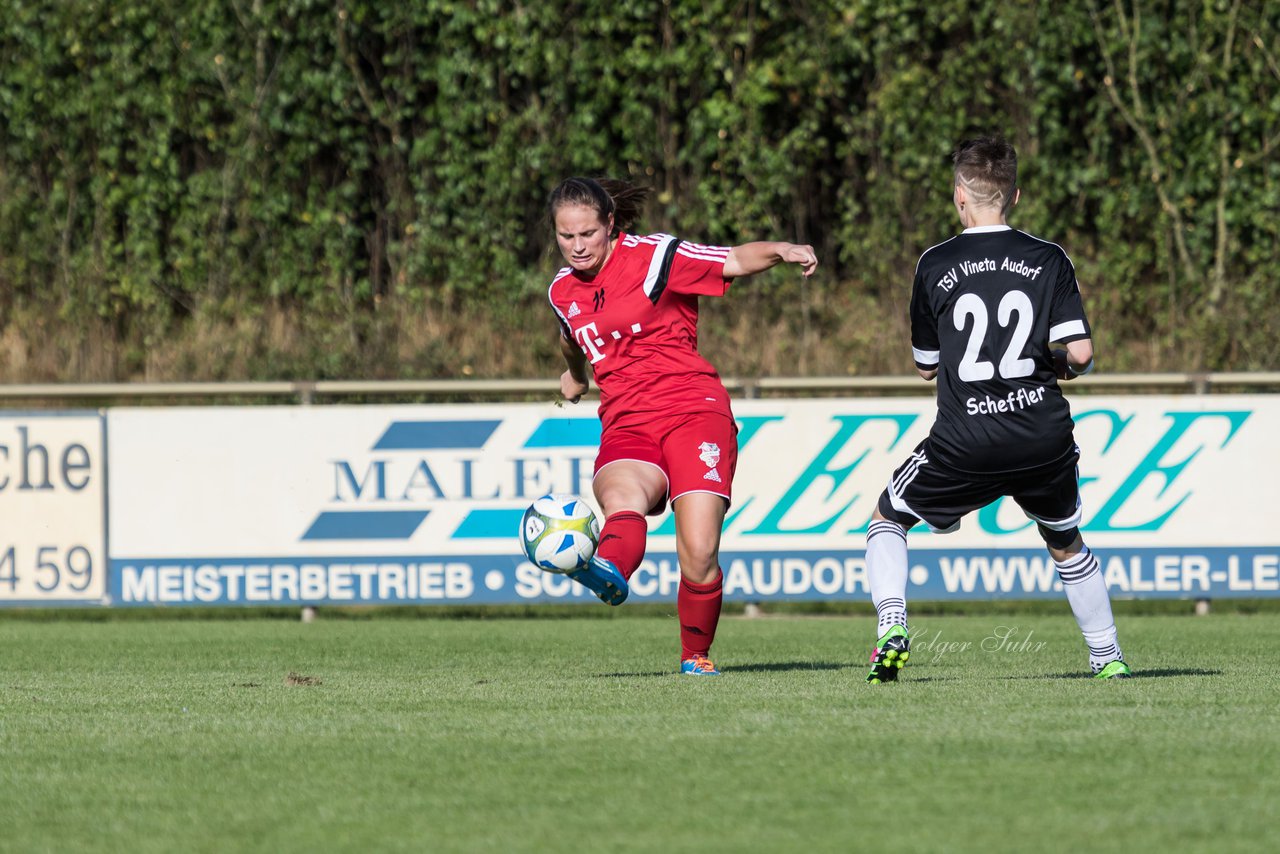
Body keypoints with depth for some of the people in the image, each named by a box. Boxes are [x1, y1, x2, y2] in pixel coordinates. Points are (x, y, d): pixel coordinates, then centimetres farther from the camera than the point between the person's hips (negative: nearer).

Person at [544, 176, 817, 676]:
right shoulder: (562, 291, 14)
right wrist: (576, 373, 57)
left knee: (699, 555, -15)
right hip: (625, 424, 3)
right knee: (622, 499, -34)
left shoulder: (653, 256, -1)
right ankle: (610, 572, -68)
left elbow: (735, 261, -7)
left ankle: (697, 655, 9)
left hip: (693, 408, -3)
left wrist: (780, 251, -27)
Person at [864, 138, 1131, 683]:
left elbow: (926, 365, 11)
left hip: (964, 444, -2)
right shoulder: (1050, 260, 1)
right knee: (1066, 543, 27)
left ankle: (891, 624, -3)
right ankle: (1107, 656, 29)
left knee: (887, 520, 19)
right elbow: (1080, 353, -6)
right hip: (1045, 442, 2)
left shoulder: (935, 266, 2)